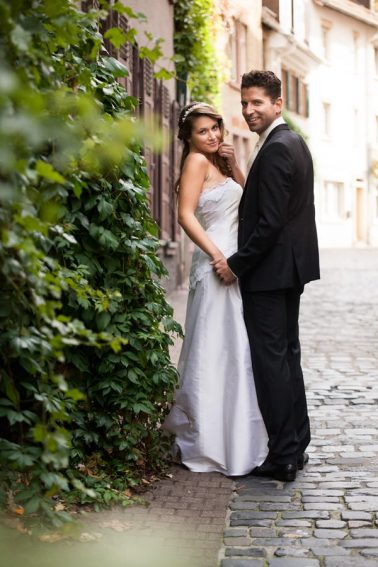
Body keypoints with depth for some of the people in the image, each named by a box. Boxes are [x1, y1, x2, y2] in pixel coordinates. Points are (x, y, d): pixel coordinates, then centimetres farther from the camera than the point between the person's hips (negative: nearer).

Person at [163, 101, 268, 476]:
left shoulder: (217, 163, 18)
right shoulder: (196, 161, -8)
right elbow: (185, 214, -17)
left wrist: (233, 165, 5)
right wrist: (217, 255, -22)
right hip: (217, 264, -9)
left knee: (236, 351, 13)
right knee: (217, 351, -5)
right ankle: (209, 442, 3)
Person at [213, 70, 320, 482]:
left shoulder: (276, 150, -18)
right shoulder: (295, 143, 14)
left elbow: (270, 222, -22)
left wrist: (237, 264, -15)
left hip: (269, 271, -11)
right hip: (292, 267, 11)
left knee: (271, 361, -5)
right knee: (287, 355, 15)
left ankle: (283, 456, 0)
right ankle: (296, 445, 23)